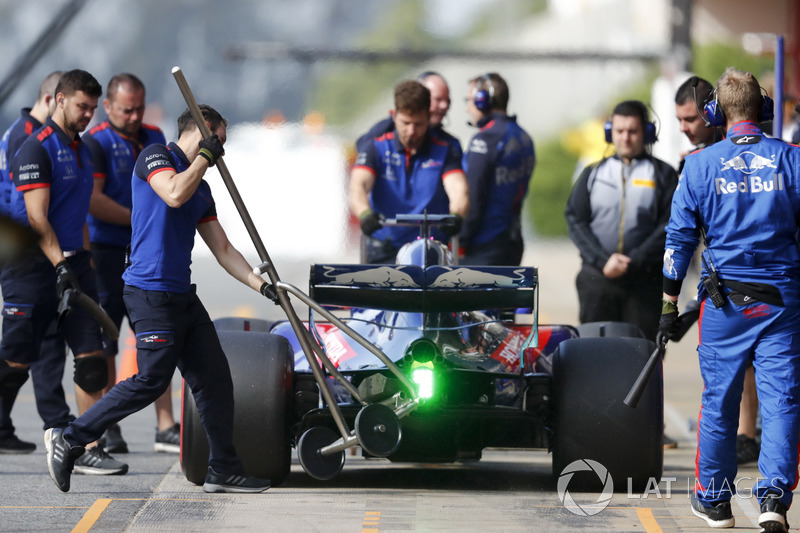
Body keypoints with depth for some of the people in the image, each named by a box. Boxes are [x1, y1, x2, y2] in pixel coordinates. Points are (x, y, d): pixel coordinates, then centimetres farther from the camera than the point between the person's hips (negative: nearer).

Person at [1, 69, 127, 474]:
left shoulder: (81, 149, 17)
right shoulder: (36, 149, -10)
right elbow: (37, 217, -17)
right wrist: (60, 266, -25)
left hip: (73, 262, 8)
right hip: (34, 266, -8)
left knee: (92, 357, -3)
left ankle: (89, 449, -2)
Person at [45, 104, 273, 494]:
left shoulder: (202, 189, 20)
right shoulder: (155, 156, -3)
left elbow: (223, 250, 21)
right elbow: (174, 194, -24)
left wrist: (262, 285, 12)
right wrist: (204, 156, -10)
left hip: (182, 296, 9)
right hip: (151, 292, -9)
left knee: (214, 377, 5)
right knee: (151, 381, -12)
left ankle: (223, 471, 11)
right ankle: (68, 441, -2)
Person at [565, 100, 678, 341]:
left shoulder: (663, 175, 9)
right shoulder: (593, 174, 17)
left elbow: (669, 226, -1)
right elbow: (575, 221, 8)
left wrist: (633, 262, -12)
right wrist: (603, 260, -8)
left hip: (643, 280, -2)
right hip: (596, 277, 2)